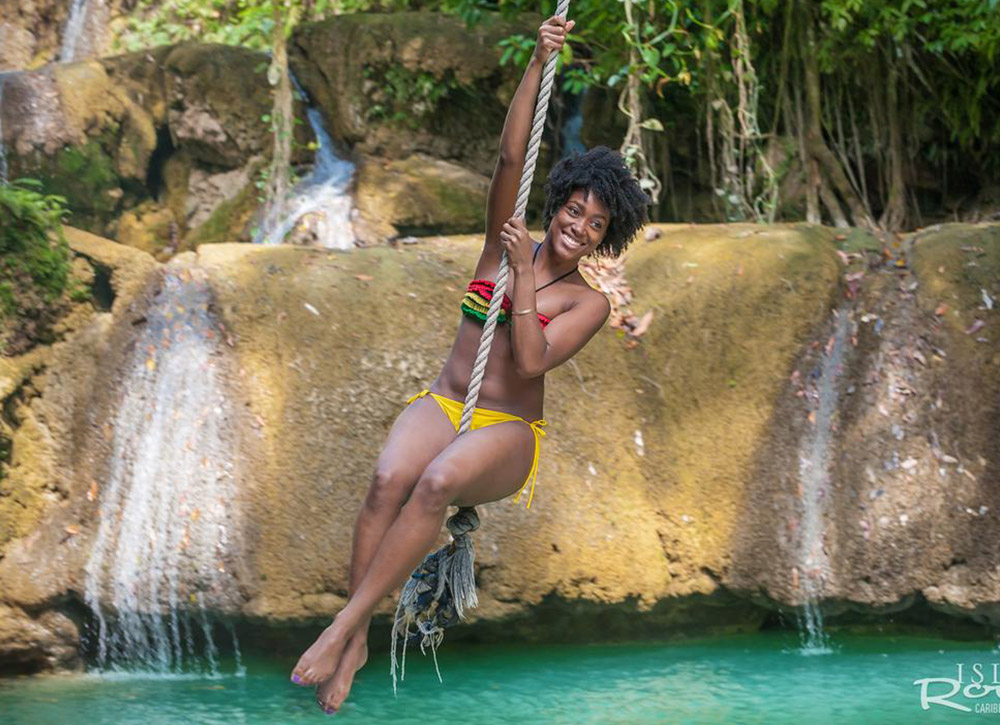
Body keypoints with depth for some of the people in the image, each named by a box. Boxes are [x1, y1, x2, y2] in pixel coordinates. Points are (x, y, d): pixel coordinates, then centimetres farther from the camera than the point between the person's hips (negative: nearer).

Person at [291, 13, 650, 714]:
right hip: (443, 404, 2)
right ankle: (357, 644, -34)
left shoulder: (589, 302, 2)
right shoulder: (506, 241, 9)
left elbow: (531, 361, -13)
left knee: (435, 484, -38)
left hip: (508, 432, -2)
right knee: (389, 478, -34)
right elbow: (510, 157, -4)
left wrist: (523, 273, -15)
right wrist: (539, 63, -13)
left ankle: (342, 628, -37)